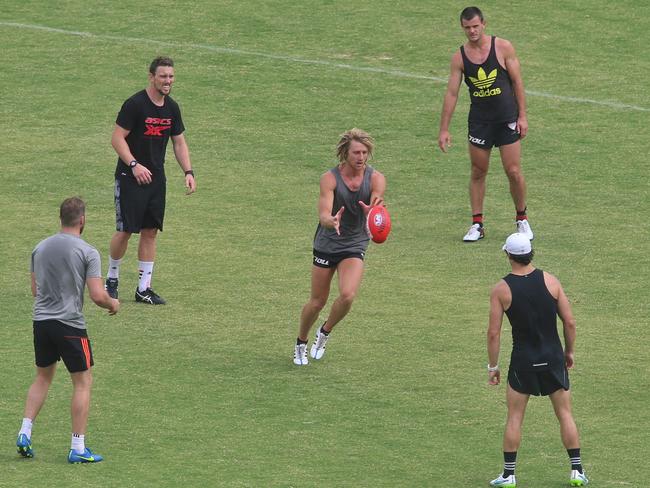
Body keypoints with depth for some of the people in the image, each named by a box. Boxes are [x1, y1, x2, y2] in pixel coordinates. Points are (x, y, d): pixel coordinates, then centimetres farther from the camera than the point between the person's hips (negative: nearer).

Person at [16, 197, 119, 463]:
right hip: (70, 324, -5)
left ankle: (25, 432, 11)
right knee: (83, 382, 5)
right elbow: (97, 295, -15)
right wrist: (112, 304, 7)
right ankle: (77, 448, 4)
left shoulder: (40, 248, 6)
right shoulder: (87, 252, -11)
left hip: (41, 321, 5)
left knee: (43, 377, 21)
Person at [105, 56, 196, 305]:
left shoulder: (171, 107, 7)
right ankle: (112, 279, 15)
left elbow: (179, 142, 15)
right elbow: (117, 138, -14)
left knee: (150, 231, 6)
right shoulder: (135, 104, -14)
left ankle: (144, 288, 10)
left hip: (156, 178, 6)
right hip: (130, 178, -6)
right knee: (125, 230, -5)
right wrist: (134, 165, -24)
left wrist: (188, 172, 3)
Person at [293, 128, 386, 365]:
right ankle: (301, 344, 32)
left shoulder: (375, 179, -11)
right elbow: (323, 215, -27)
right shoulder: (330, 179, -17)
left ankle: (324, 333, 10)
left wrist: (374, 209, -51)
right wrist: (332, 221, -52)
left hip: (355, 246, 1)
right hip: (327, 245, -1)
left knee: (347, 295, -19)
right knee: (317, 301, 5)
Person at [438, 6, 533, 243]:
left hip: (507, 120, -2)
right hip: (479, 121, 2)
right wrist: (444, 129, -2)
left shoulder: (503, 47, -6)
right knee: (478, 172, 4)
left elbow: (517, 83, -2)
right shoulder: (459, 57, -1)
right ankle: (477, 224, 13)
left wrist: (522, 116, -6)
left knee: (514, 172, -3)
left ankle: (522, 219, 16)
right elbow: (451, 94, 1)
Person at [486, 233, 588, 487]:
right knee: (565, 413, 11)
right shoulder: (550, 281, -5)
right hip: (553, 358, 1)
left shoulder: (501, 289, -9)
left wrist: (492, 367, 1)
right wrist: (570, 352, 12)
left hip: (523, 360, -1)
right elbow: (570, 321, -3)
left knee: (514, 417, 10)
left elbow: (494, 332, -9)